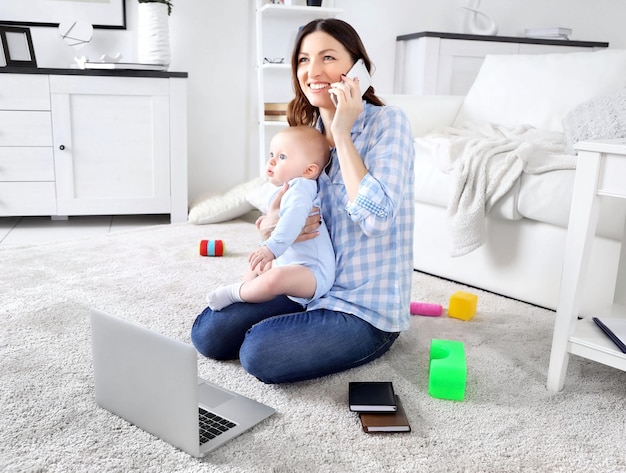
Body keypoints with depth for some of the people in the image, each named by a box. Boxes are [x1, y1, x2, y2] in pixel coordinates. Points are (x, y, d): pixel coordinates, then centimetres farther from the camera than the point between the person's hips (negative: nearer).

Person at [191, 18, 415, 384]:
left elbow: (375, 218, -27)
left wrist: (342, 132, -22)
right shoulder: (309, 131, 5)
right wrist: (272, 224, -15)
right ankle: (319, 322, 16)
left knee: (260, 353, -23)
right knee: (208, 333, -2)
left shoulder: (387, 122, -14)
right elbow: (280, 205, 11)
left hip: (367, 306, -6)